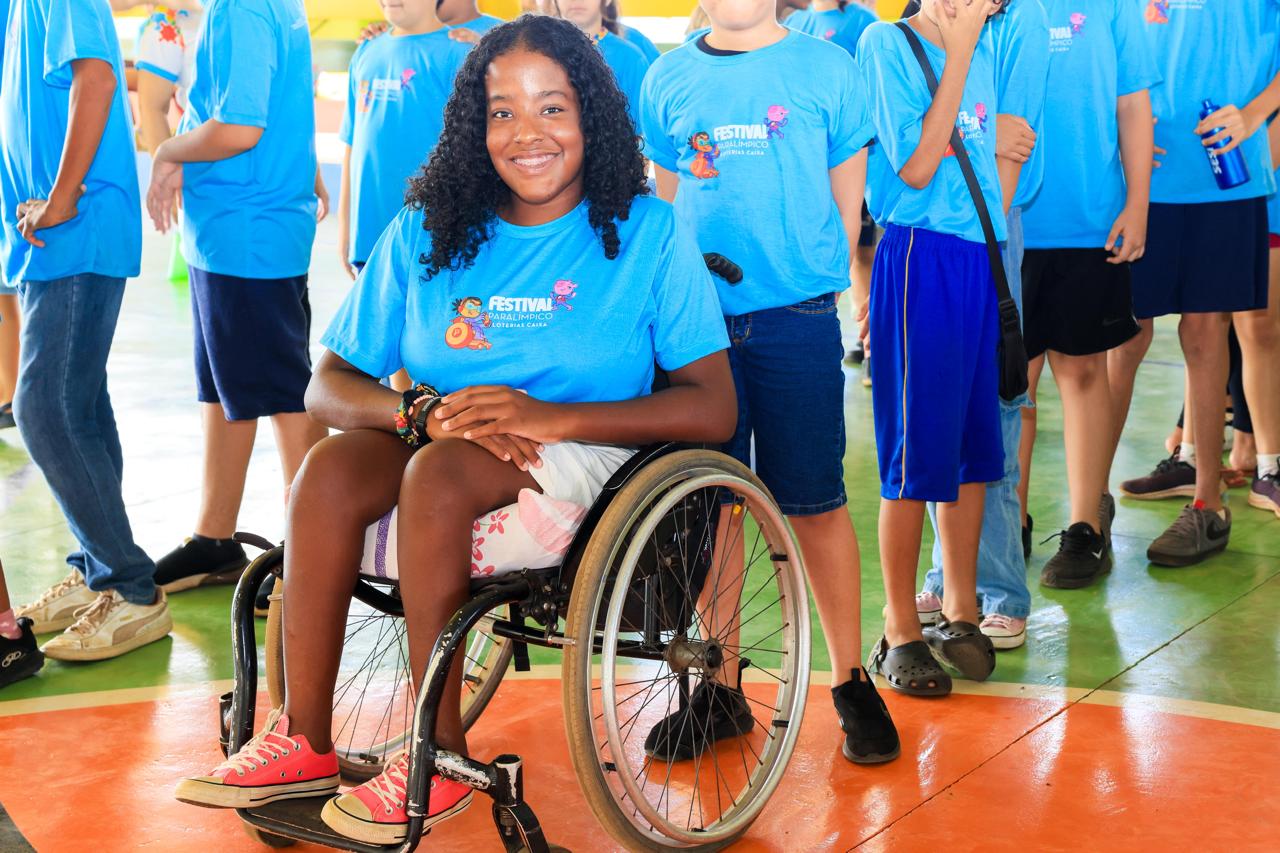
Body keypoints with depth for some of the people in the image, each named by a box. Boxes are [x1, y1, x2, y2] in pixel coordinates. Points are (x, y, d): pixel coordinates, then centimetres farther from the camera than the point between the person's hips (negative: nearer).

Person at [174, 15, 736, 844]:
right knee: (332, 468, -27)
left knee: (438, 473, -33)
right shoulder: (428, 233, 9)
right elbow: (330, 385, 6)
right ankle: (304, 742, -20)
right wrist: (423, 411, -17)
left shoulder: (647, 232, -1)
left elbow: (713, 408, -9)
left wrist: (548, 417, -21)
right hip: (439, 437, 4)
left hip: (582, 456, -4)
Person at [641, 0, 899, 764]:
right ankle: (721, 689, 19)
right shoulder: (668, 79, 8)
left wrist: (817, 281, 0)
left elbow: (846, 199, 7)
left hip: (797, 321, -2)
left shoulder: (827, 70, 3)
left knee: (816, 503, 2)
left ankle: (852, 685, 15)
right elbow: (667, 200, 14)